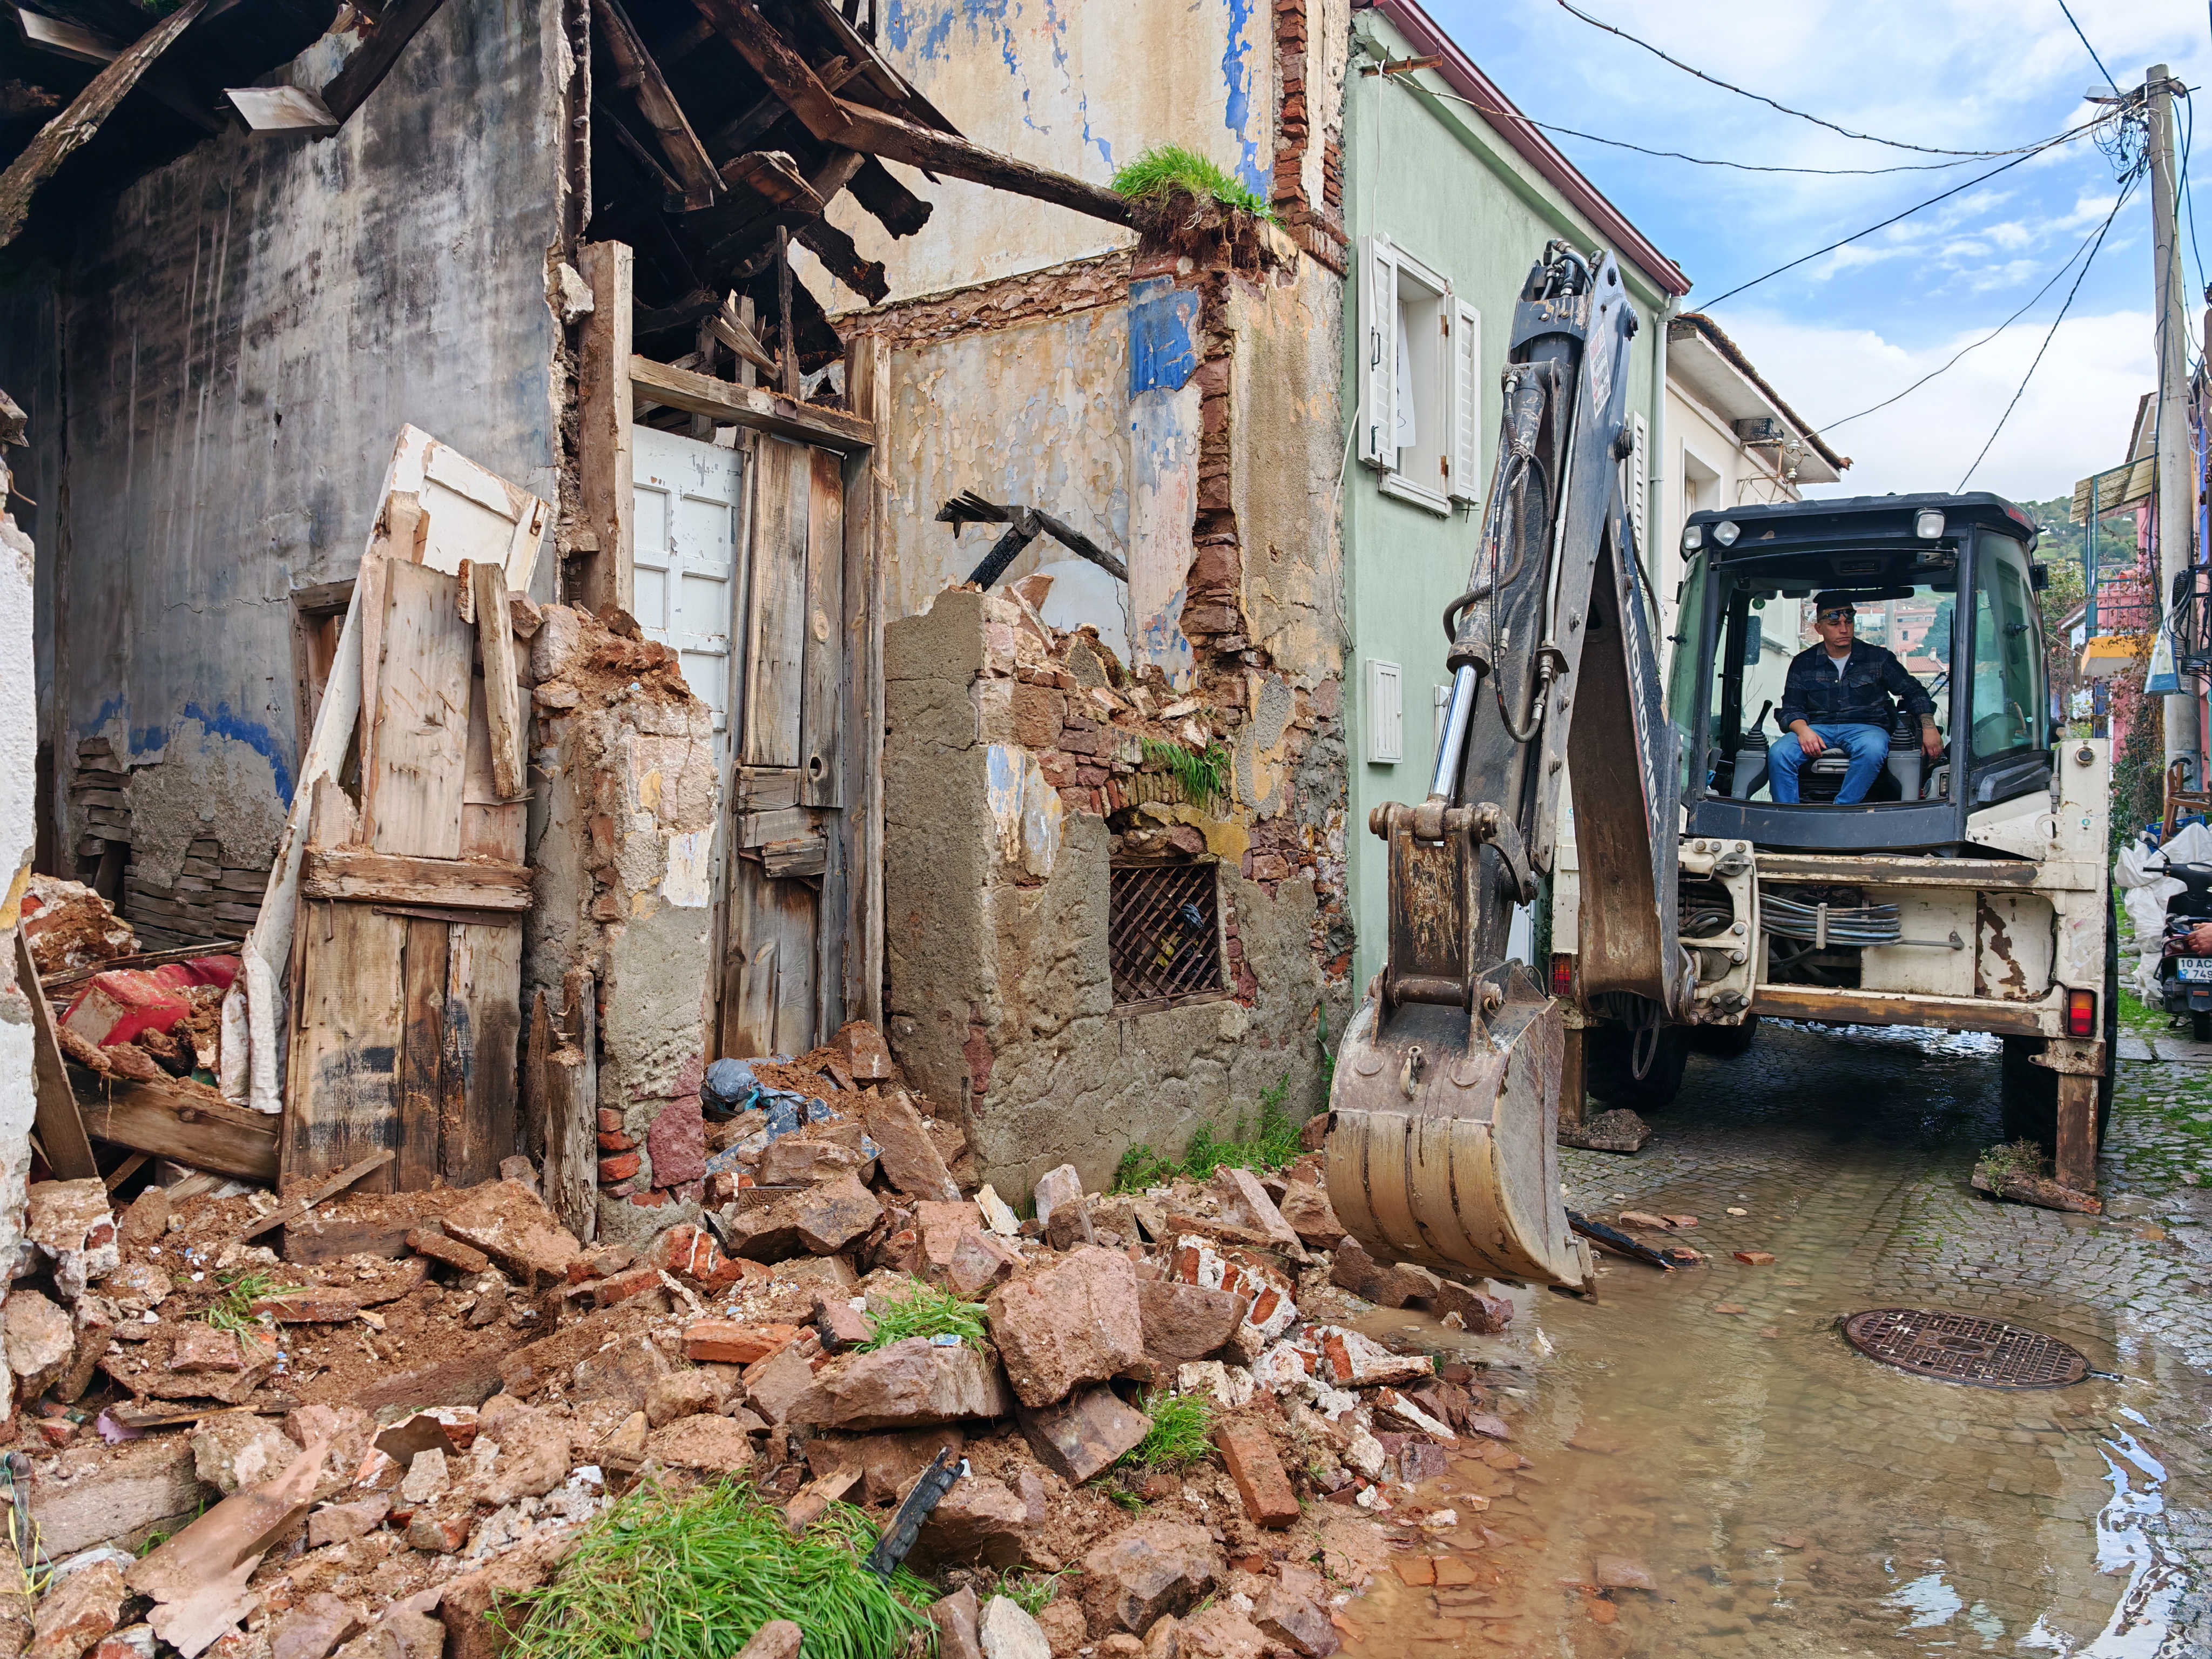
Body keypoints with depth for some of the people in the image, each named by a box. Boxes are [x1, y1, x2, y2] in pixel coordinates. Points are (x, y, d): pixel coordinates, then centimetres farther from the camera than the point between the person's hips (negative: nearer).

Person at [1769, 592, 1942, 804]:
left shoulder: (1877, 658, 12)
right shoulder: (1803, 663, 13)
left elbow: (1913, 691, 15)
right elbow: (1791, 709, 8)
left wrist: (1928, 727, -1)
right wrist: (1803, 730, -15)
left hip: (1866, 727, -1)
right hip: (1818, 729, 1)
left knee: (1872, 749, -39)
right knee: (1778, 754, -31)